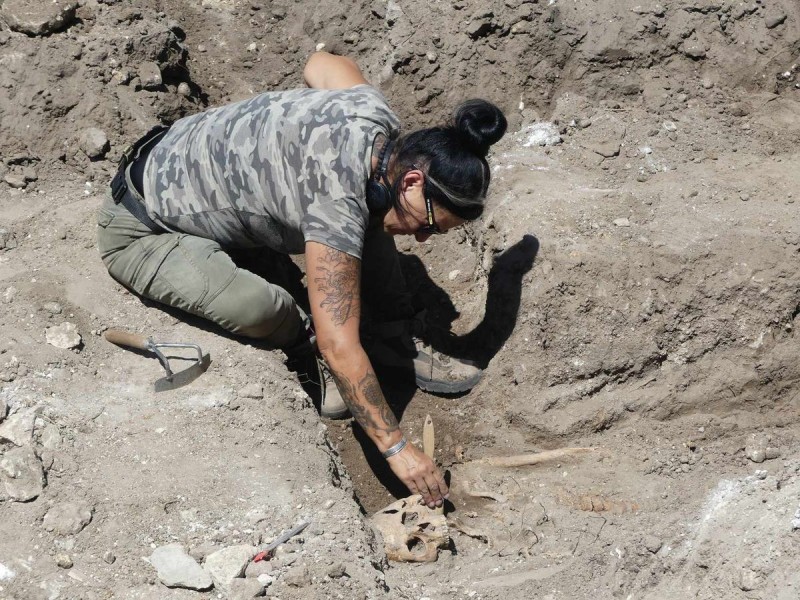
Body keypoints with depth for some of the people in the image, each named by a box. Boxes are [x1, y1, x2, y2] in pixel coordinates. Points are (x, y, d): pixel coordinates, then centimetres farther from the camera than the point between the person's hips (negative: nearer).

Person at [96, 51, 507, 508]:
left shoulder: (373, 111, -13)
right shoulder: (338, 203, -37)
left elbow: (322, 64, 12)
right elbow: (342, 349, -36)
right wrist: (396, 446, -30)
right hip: (143, 228, -8)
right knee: (261, 307, -35)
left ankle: (400, 343, 6)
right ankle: (306, 343, -1)